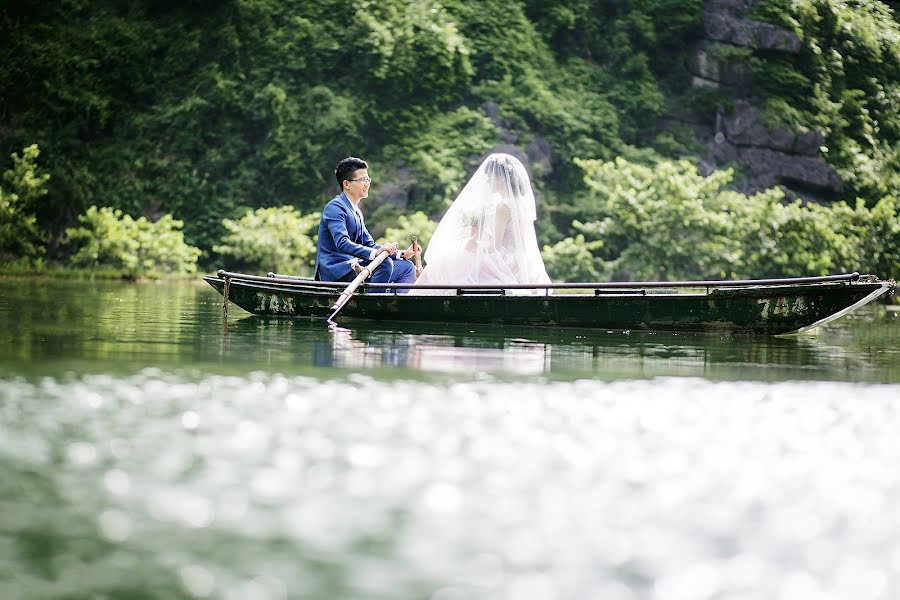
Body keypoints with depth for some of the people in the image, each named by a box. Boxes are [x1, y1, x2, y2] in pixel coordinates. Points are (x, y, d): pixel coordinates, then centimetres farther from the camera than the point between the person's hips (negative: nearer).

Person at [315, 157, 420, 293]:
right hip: (335, 271, -10)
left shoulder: (357, 212, 20)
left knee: (406, 267, 7)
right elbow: (342, 243, -25)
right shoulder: (335, 208, -11)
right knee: (384, 263, -30)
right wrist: (375, 252, -37)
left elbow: (369, 244, 21)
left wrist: (403, 254, 7)